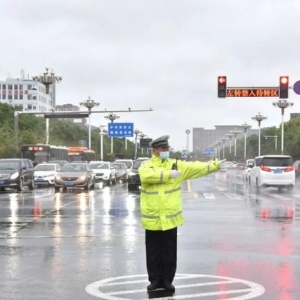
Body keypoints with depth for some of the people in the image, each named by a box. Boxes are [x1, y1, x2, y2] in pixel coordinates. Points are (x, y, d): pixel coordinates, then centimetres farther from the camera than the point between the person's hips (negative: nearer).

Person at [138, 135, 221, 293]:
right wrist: (168, 174, -21)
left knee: (169, 252, 8)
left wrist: (213, 166, -17)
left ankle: (167, 280, 20)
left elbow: (194, 167, -5)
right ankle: (155, 279, 21)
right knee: (153, 252, 9)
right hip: (152, 218, -1)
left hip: (170, 217, 1)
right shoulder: (146, 165, -1)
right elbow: (147, 175, -24)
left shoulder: (176, 165, 5)